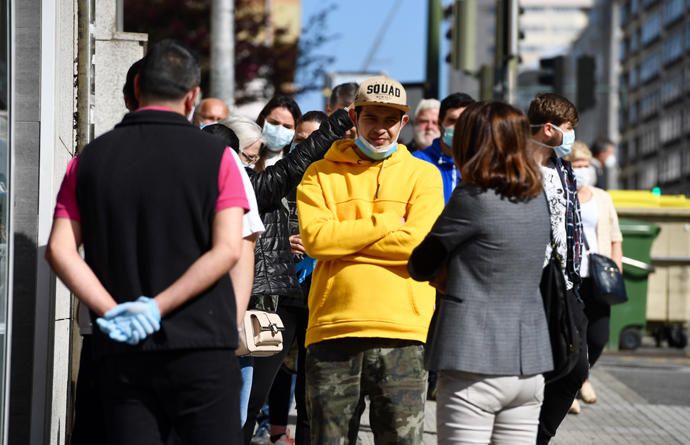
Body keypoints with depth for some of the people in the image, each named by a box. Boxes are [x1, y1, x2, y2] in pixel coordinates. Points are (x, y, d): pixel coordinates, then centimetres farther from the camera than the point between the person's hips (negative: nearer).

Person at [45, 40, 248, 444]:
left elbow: (60, 251, -2)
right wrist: (157, 308, -13)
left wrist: (114, 313, -8)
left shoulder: (90, 160, 7)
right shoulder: (214, 156, 0)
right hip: (202, 349, -3)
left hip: (122, 351, 3)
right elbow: (227, 251, -11)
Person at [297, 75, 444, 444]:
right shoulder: (322, 174, 11)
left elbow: (419, 243, -7)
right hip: (333, 329, 1)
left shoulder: (423, 175, 10)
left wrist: (344, 238, -6)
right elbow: (315, 236, -6)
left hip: (402, 331, -1)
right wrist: (389, 223, -5)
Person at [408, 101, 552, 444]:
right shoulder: (537, 200, 9)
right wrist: (454, 273, 3)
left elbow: (419, 266, -3)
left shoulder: (473, 199, -11)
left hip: (476, 367, -7)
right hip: (529, 366, 7)